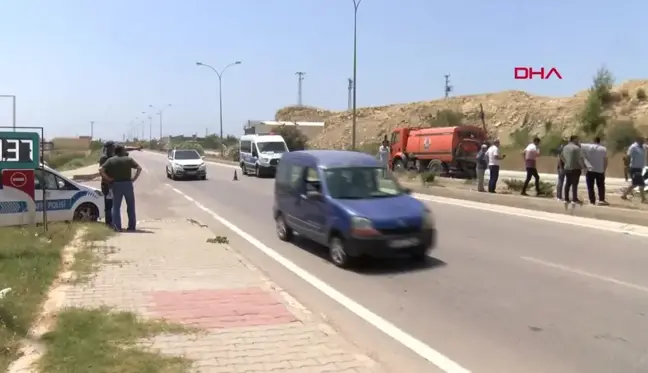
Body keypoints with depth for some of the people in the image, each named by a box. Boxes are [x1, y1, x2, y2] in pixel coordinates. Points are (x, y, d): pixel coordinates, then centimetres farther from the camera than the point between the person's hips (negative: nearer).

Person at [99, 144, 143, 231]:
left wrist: (108, 179, -1)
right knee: (130, 206, 10)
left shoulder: (110, 160, 5)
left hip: (116, 185, 0)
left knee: (116, 206, 6)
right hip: (127, 184, 0)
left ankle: (117, 226, -2)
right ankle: (132, 226, 12)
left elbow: (101, 170, -8)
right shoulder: (128, 159, 4)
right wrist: (134, 178, -2)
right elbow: (139, 168, -7)